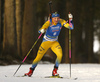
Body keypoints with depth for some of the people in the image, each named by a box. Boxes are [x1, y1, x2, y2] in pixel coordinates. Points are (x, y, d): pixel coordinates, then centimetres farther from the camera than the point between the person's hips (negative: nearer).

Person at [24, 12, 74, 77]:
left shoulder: (61, 22, -14)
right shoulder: (49, 23, -24)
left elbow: (71, 27, -14)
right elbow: (40, 30, -36)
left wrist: (70, 19, -30)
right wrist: (42, 30, -60)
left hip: (55, 42, 3)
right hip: (46, 41, -3)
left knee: (60, 54, -23)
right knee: (39, 57, -6)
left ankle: (54, 71, -11)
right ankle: (31, 71, 15)